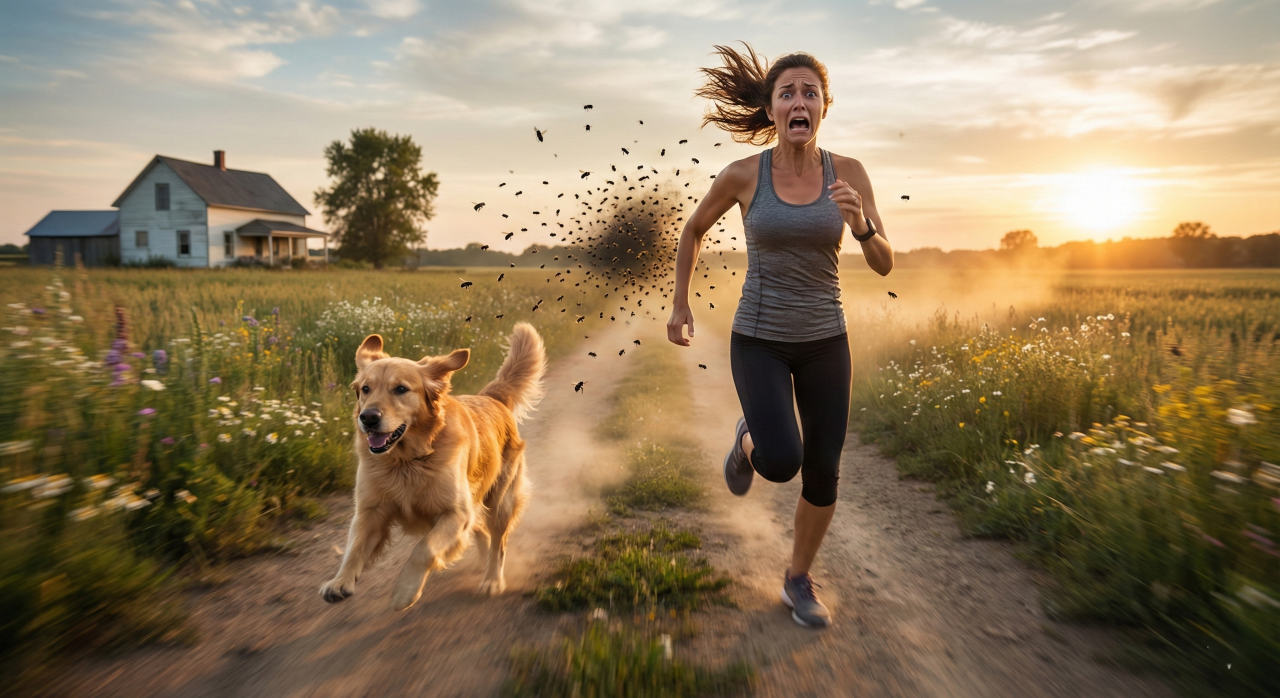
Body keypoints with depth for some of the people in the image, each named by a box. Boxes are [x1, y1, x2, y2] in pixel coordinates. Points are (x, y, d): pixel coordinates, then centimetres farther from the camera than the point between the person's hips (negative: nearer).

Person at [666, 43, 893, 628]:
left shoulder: (849, 172, -5)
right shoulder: (742, 174, -9)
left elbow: (883, 264, -5)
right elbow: (695, 228, 9)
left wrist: (859, 223, -27)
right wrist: (679, 304, 8)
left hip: (824, 340, 2)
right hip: (759, 339, -2)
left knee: (823, 475, 5)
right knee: (780, 464, -22)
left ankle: (798, 582, 30)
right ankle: (750, 439, 17)